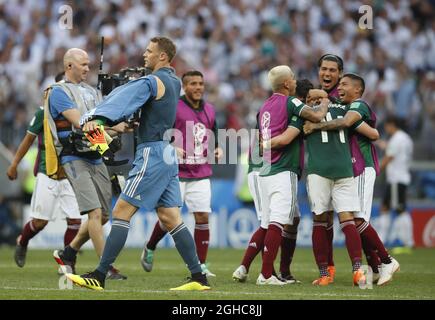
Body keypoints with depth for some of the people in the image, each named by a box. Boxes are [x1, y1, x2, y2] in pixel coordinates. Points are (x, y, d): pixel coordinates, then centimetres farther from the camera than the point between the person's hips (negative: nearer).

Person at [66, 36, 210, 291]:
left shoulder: (152, 82, -11)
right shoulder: (175, 82, 17)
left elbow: (126, 98, -27)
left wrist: (98, 118, -43)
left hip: (152, 153, -9)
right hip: (168, 154, 9)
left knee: (122, 211, -9)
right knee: (170, 218, 8)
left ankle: (99, 277, -13)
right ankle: (199, 278, 5)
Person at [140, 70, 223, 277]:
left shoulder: (209, 110, 13)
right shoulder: (173, 108, -6)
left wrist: (218, 149, 7)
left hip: (201, 175, 4)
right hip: (176, 173, -4)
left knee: (203, 217, -4)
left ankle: (201, 265, 3)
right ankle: (150, 249, 25)